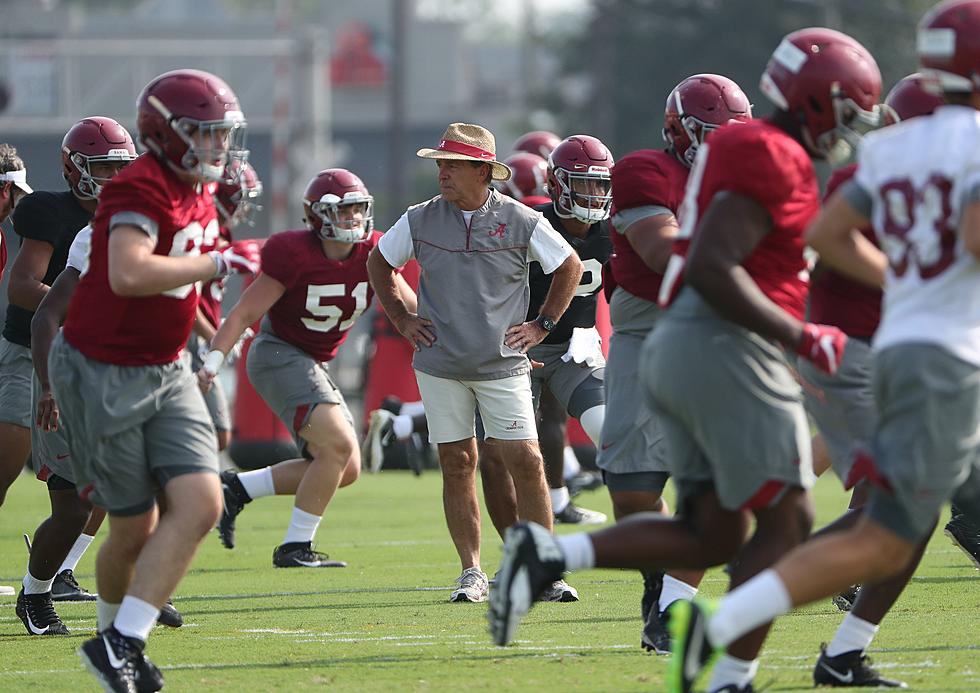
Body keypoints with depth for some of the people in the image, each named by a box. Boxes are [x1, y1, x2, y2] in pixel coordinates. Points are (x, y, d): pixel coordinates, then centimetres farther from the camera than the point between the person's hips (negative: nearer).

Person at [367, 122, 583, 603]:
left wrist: (542, 325, 6)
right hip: (440, 366, 2)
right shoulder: (420, 220, 1)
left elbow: (570, 267, 11)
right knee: (457, 464, 3)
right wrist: (401, 319, 10)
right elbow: (379, 264, 18)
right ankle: (471, 572, 11)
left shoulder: (522, 222, -4)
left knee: (526, 461, -7)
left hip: (503, 365, -2)